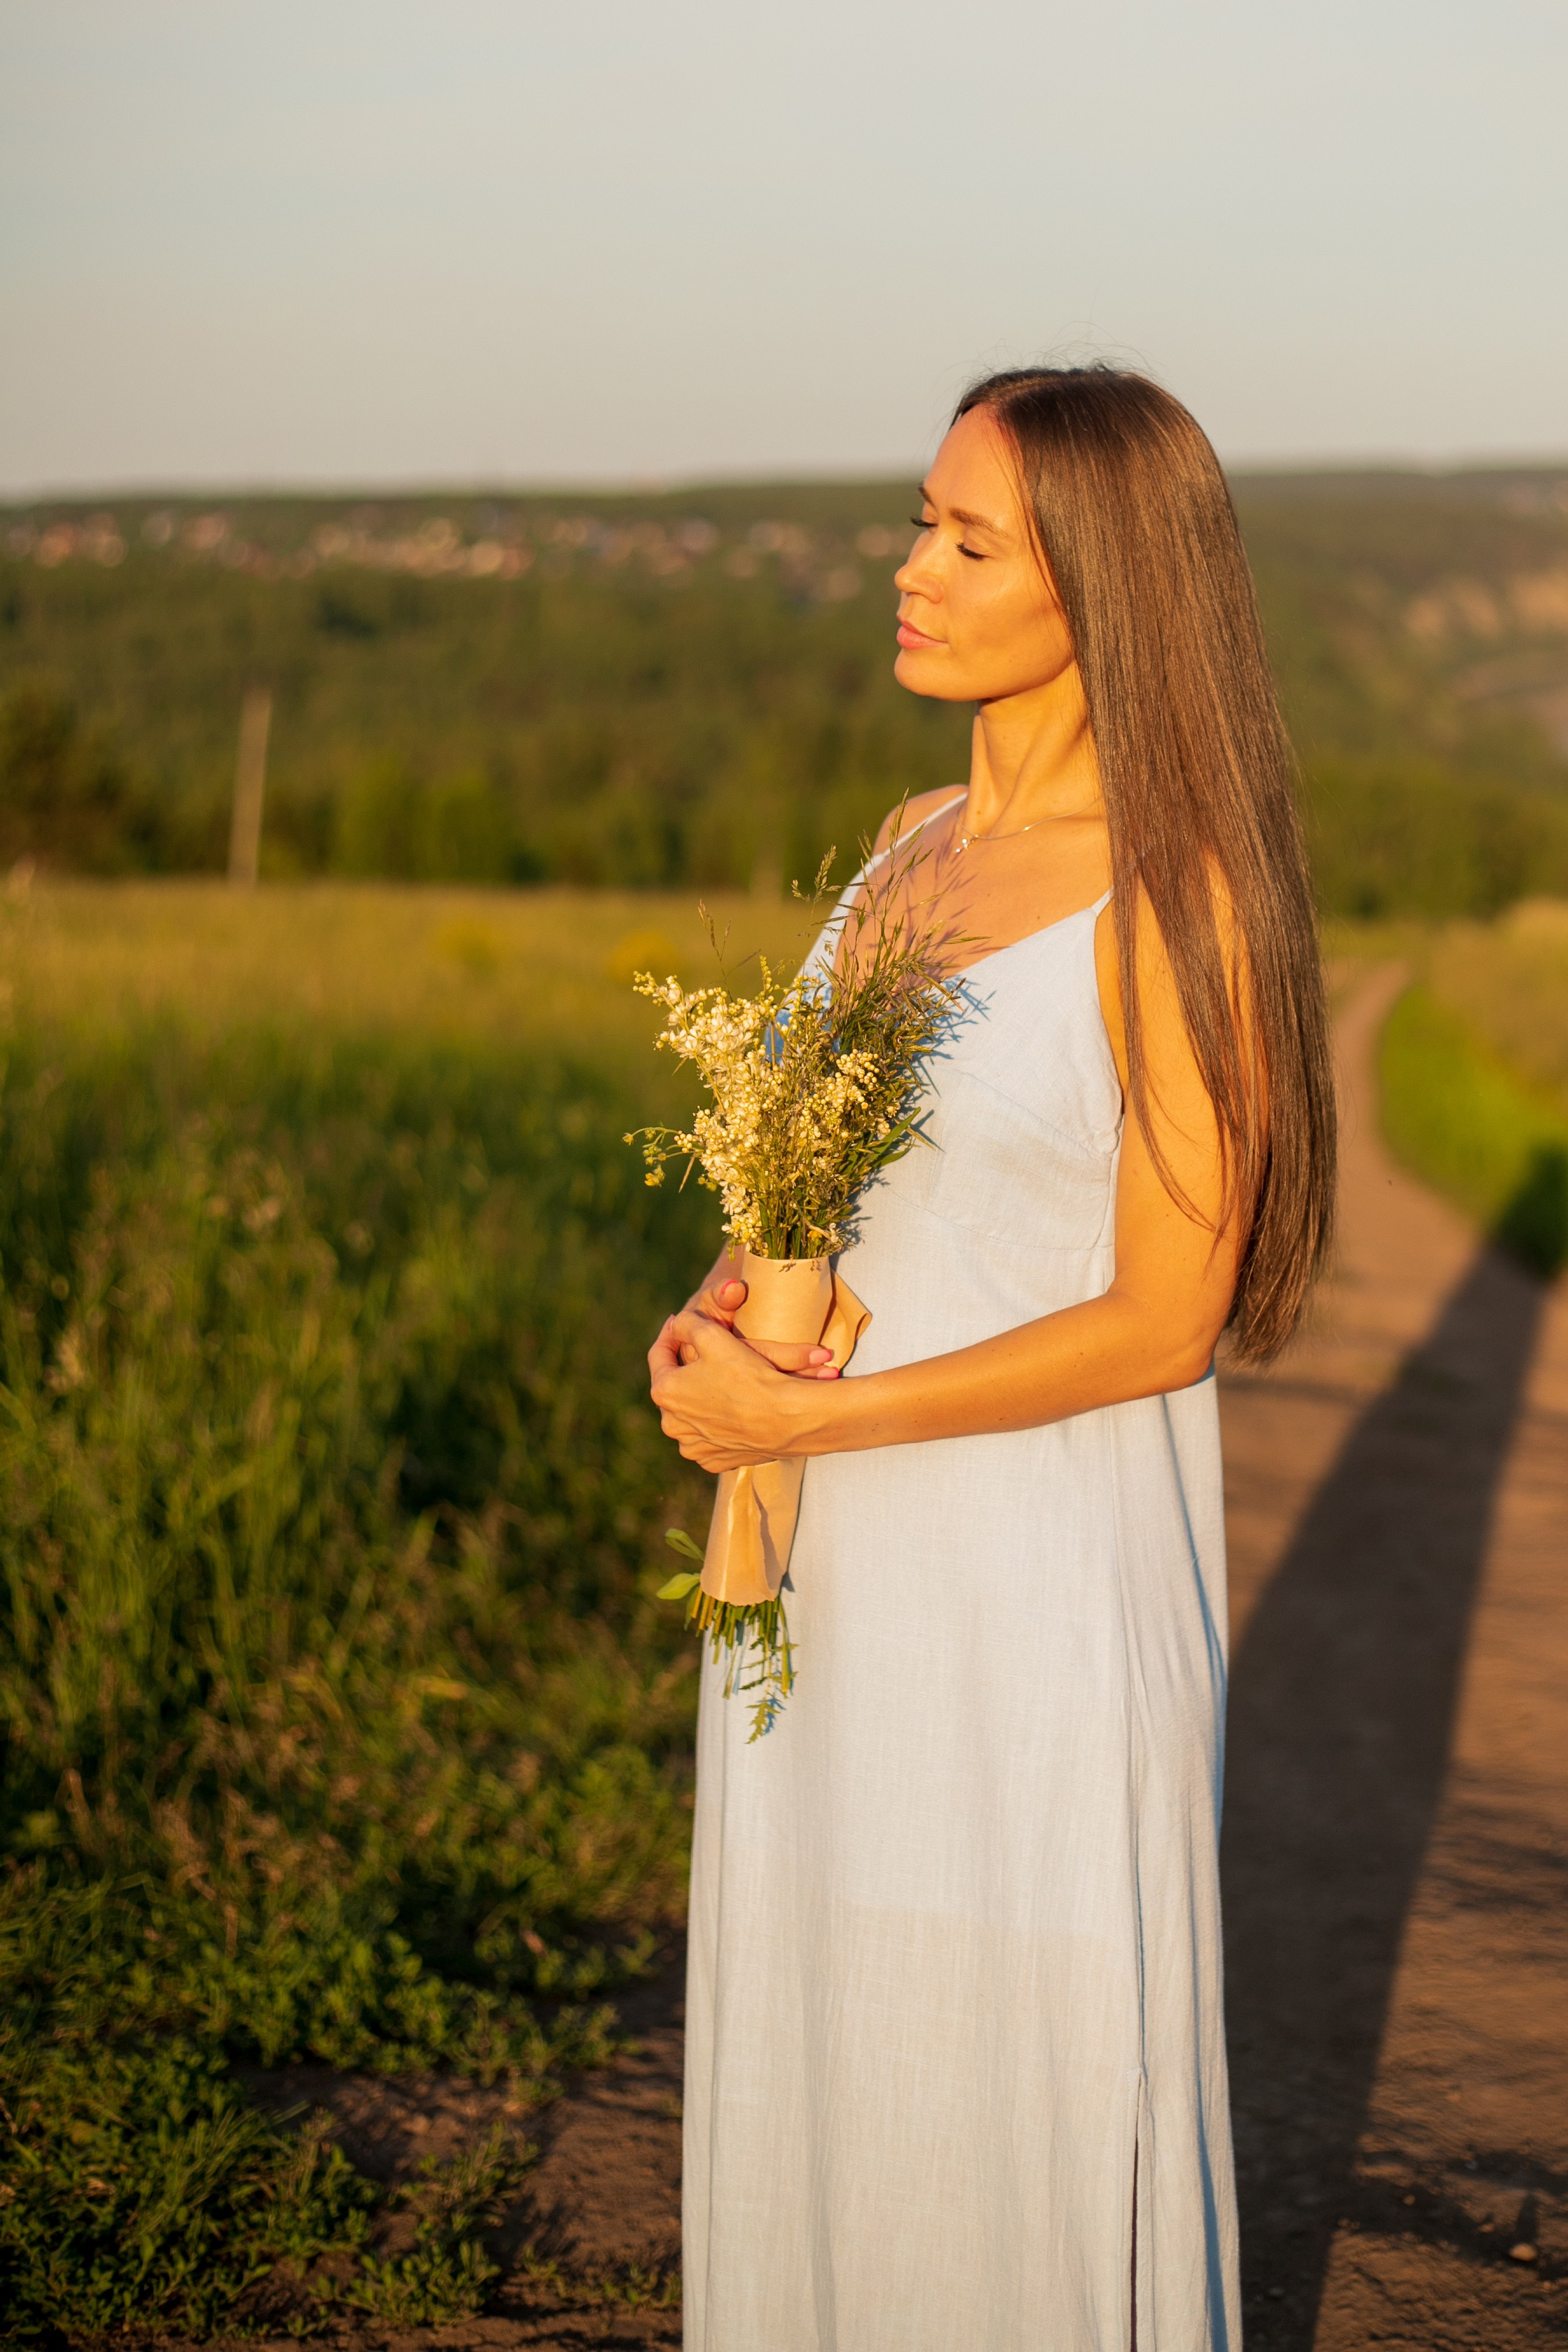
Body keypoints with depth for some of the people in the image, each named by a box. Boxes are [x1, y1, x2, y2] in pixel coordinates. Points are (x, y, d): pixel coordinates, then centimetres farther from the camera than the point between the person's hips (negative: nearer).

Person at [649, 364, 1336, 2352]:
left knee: (1019, 2082, 7)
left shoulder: (1179, 893, -16)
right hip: (842, 1571, 7)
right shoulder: (918, 846, 7)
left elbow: (1163, 1324, -18)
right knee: (829, 2058, 18)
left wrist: (802, 1421, -18)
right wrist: (721, 1316, -5)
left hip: (1047, 1570, -7)